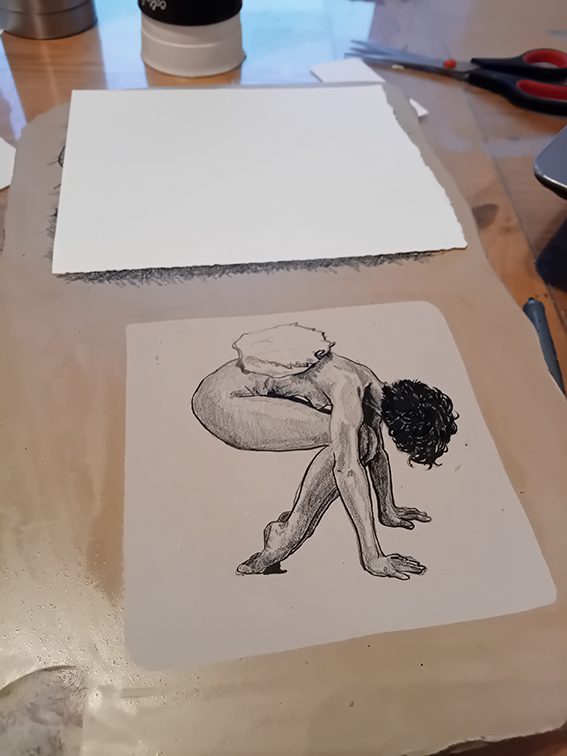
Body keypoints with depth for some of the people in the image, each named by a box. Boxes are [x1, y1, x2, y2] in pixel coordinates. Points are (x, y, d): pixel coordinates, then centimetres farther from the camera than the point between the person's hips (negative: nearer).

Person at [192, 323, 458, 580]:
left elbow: (377, 452, 16)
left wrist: (388, 512, 24)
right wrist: (373, 558, -25)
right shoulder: (348, 389, -25)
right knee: (356, 440, -19)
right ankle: (278, 549, -12)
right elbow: (347, 471, -28)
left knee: (363, 443, 3)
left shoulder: (372, 387, 1)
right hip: (221, 400, -9)